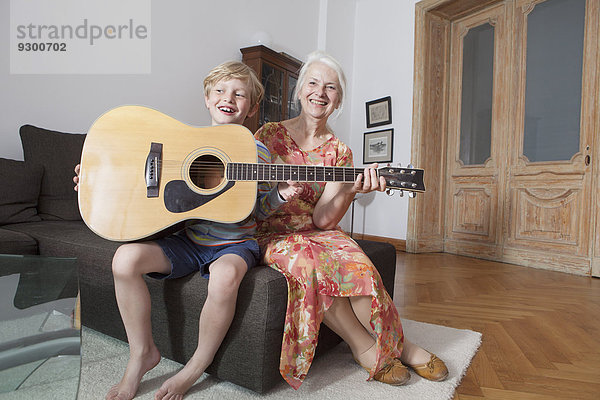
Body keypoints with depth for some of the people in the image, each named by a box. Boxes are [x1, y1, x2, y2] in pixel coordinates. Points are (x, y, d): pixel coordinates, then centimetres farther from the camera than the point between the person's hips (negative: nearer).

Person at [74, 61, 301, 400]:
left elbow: (258, 210, 6)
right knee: (126, 257, -20)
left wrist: (280, 195, -14)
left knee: (225, 275, -36)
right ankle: (142, 353, 3)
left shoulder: (258, 153, 2)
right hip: (186, 239, 3)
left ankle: (197, 367, -6)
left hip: (234, 243, -2)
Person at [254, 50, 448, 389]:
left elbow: (323, 219, -6)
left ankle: (394, 343, -5)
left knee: (355, 263, -30)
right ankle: (365, 346, -13)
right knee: (309, 262, -34)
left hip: (317, 232, 2)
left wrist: (350, 189, -25)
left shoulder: (338, 151, 4)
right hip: (274, 232, -1)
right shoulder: (271, 134, 1)